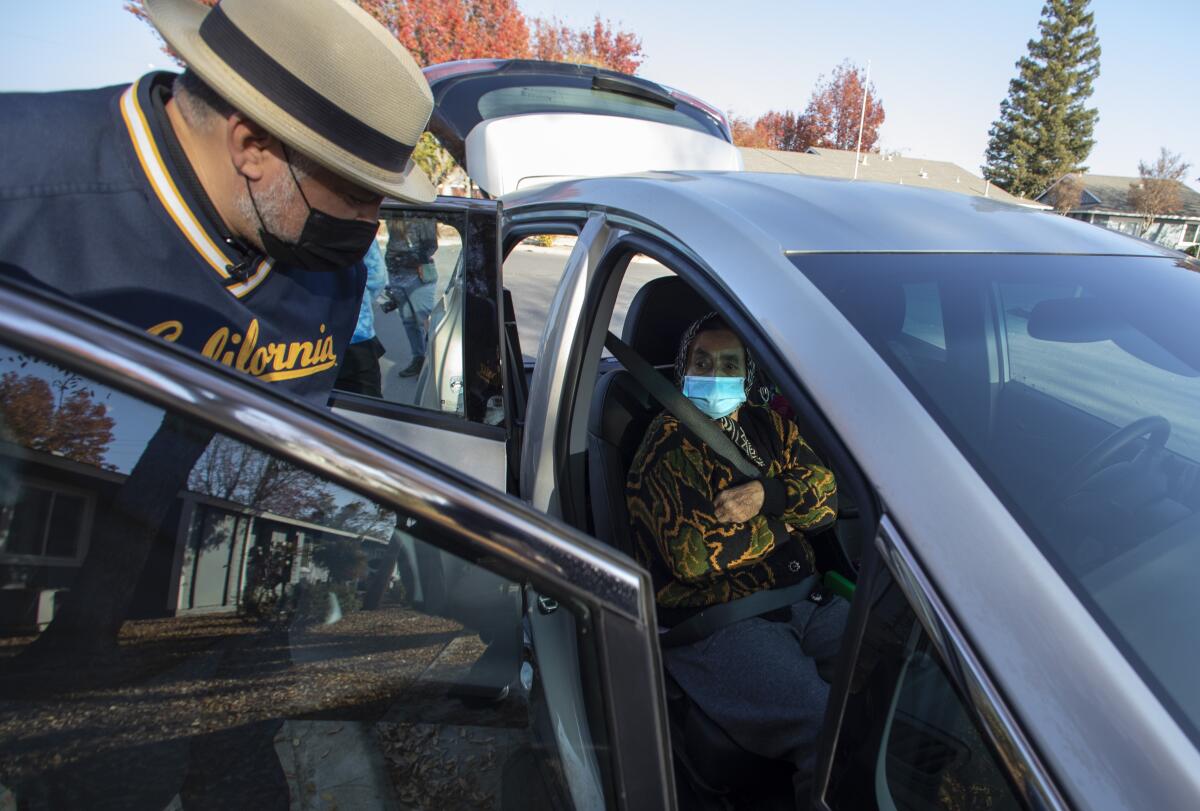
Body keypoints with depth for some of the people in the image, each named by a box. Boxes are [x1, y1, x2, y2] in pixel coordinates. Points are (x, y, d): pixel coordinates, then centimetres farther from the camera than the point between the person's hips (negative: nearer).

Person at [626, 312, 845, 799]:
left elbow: (826, 494, 6)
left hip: (803, 599, 7)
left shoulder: (767, 425, 16)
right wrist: (787, 519, -5)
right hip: (714, 625, -7)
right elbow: (694, 555, -17)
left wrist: (768, 495, -14)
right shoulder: (668, 447, -5)